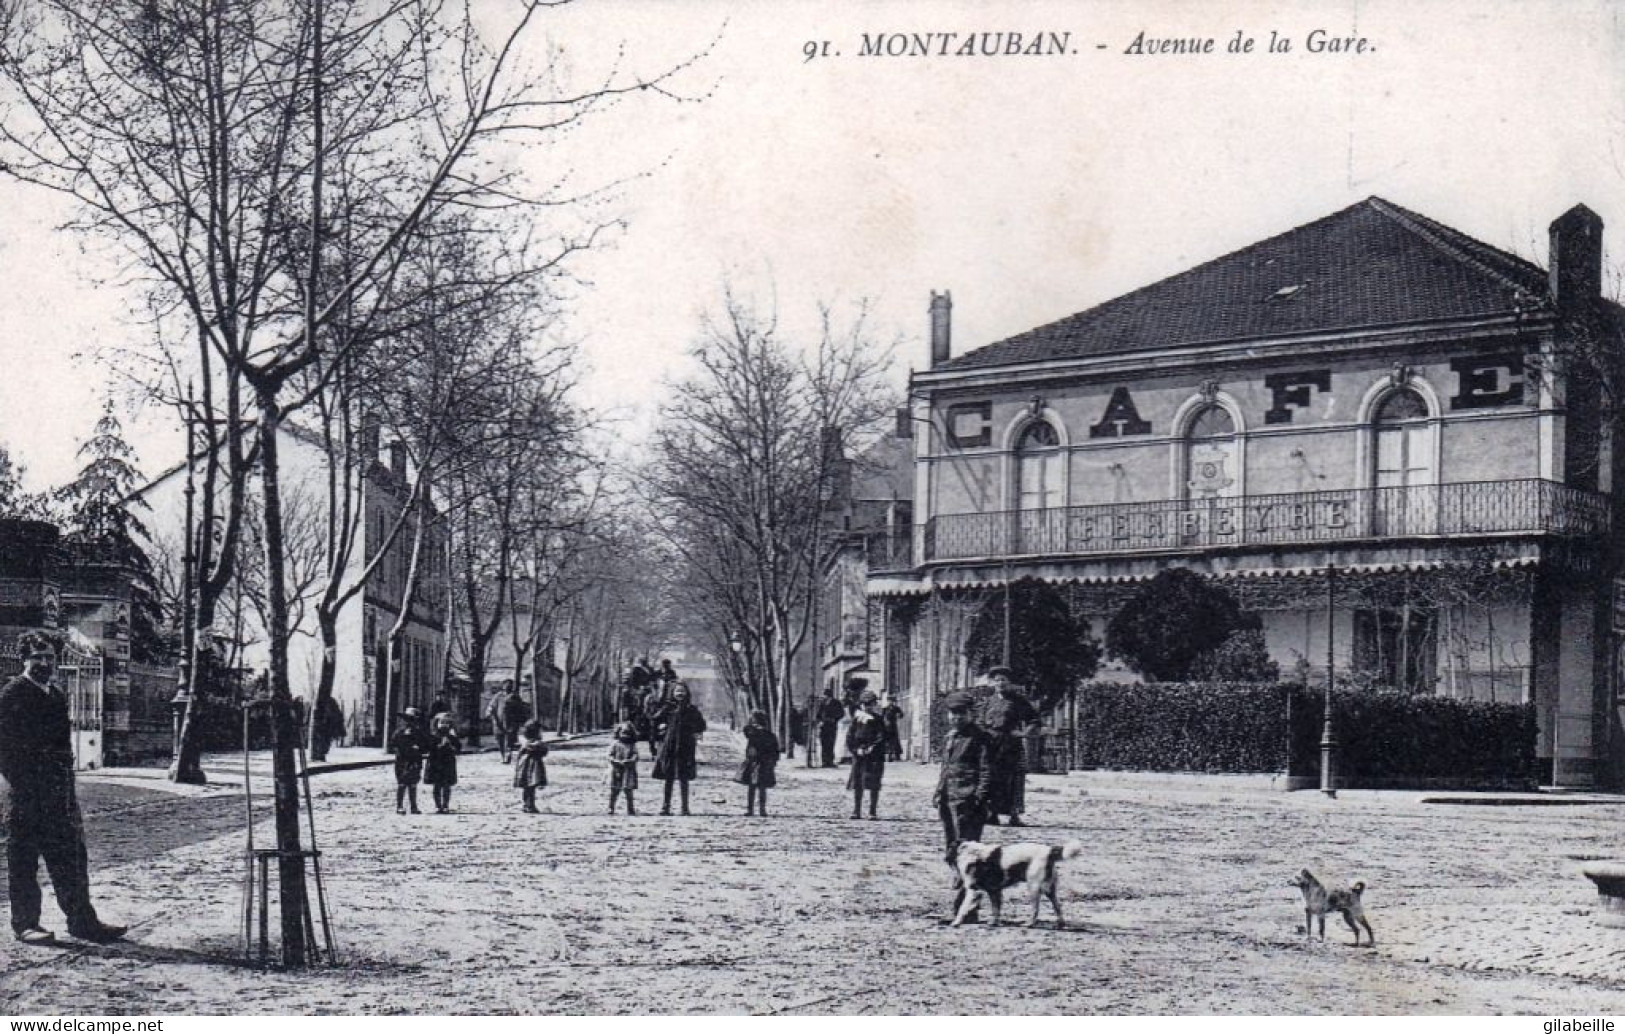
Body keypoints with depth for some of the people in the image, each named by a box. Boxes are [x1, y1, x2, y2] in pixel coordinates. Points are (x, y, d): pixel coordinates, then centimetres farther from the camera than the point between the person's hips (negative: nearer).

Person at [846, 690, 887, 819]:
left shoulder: (878, 720, 1)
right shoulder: (856, 719, 8)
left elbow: (881, 737, -4)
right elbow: (850, 736, 7)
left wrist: (872, 749, -14)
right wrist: (855, 749, -6)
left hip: (874, 757, -3)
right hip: (859, 756, 3)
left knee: (874, 785, -4)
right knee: (857, 784, 4)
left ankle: (872, 812, 0)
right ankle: (856, 811, 10)